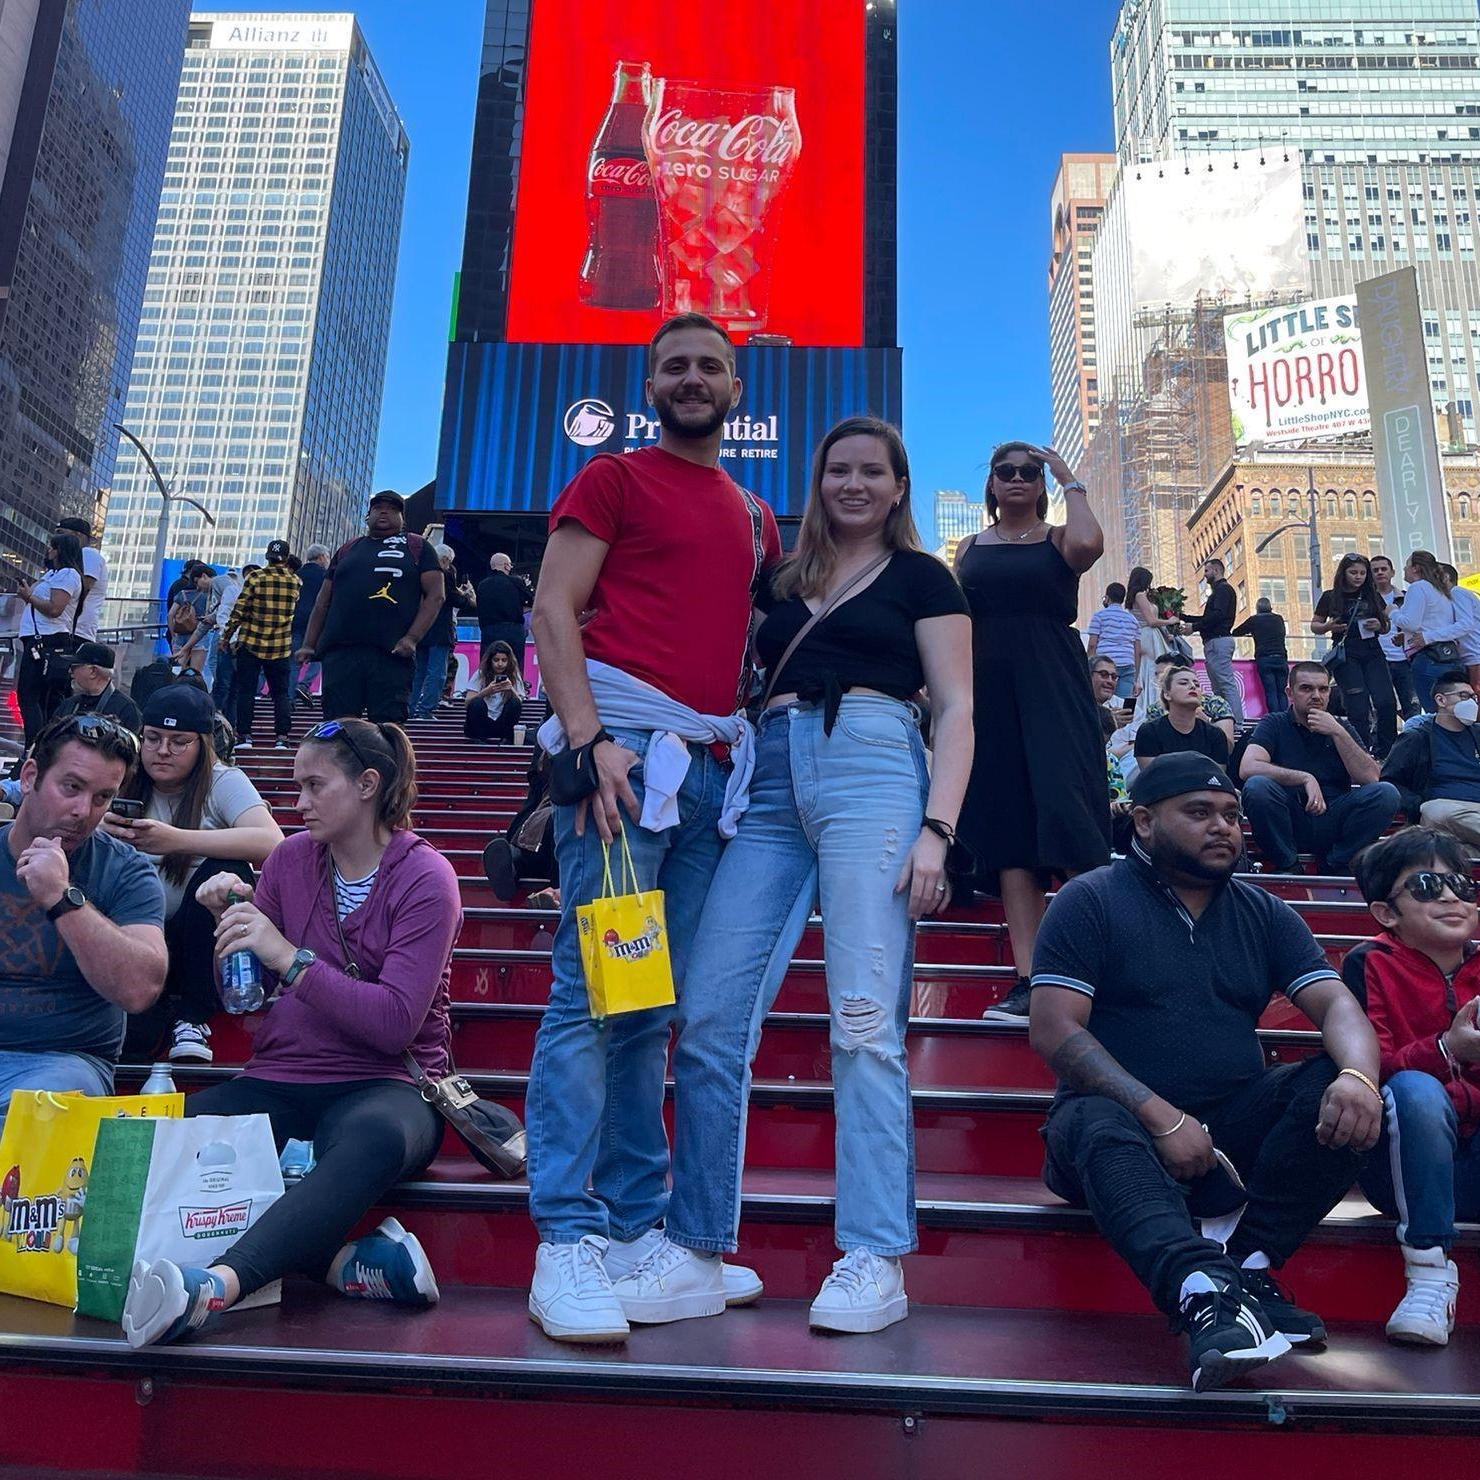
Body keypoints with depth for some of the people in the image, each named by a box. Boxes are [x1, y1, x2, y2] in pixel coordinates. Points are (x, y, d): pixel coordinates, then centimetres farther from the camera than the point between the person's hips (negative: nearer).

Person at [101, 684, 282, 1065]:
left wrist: (176, 840, -35)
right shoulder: (124, 784, 4)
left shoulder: (223, 782, -6)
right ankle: (160, 1007, 5)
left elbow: (272, 843, -25)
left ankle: (193, 1016, -15)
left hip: (204, 937, 1)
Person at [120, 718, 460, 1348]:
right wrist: (229, 919, -3)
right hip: (281, 1078, 5)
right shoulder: (291, 859, 10)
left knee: (374, 1137, -40)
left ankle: (216, 1286, -50)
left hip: (385, 1083, -4)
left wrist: (290, 958, -20)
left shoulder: (425, 879, -5)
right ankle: (346, 1263, -26)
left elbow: (395, 1023, -16)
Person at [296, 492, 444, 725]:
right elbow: (323, 601, 23)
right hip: (340, 651, 3)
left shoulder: (417, 547, 13)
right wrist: (309, 645, 12)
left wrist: (412, 639, -10)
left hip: (391, 653, -3)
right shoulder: (347, 550, 23)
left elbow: (435, 595, 2)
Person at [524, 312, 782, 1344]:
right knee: (594, 990, -9)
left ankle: (640, 1227, 15)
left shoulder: (755, 517, 24)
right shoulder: (615, 479, 7)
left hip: (716, 763, 6)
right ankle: (568, 1242, -3)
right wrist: (592, 739, -15)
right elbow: (553, 611, -3)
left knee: (657, 1007, 8)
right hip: (628, 741, -6)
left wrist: (760, 735, 9)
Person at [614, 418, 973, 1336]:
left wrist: (937, 830, -9)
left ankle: (876, 1261, -1)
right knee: (711, 1019, -4)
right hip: (772, 780, 4)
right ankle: (698, 1253, 4)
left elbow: (956, 711, 4)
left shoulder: (921, 577, 13)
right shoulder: (784, 581, 25)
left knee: (865, 1022, -10)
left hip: (874, 766, -4)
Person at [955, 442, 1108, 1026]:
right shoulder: (970, 549, 17)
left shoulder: (1058, 539, 8)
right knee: (1007, 832, -2)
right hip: (988, 690, 3)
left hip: (1052, 689, -3)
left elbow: (1088, 544, -16)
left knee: (1064, 816, -14)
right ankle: (1030, 978, -1)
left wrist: (1071, 483, -2)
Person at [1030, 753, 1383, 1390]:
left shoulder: (1264, 914, 15)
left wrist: (1358, 1075, -23)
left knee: (1342, 1093, -21)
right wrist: (1162, 1118, -21)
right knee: (1096, 1129, -36)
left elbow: (1337, 1005, 2)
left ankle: (1245, 1259, -30)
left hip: (1235, 1119, 4)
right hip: (1125, 1115, -4)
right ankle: (1204, 1293, -54)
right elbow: (1054, 1031, -11)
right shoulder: (1090, 901, 0)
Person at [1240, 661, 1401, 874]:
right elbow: (1249, 768, -15)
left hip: (1332, 821, 3)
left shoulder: (1341, 728, 14)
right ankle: (1286, 865, -11)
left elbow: (1370, 777, -2)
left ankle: (1338, 864, -4)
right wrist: (1305, 779, -21)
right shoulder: (1274, 724, 4)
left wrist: (1337, 732, -9)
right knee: (1257, 786, -31)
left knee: (1386, 793, -20)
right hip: (1288, 822, -2)